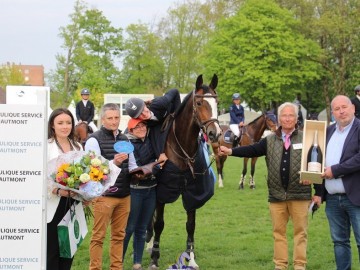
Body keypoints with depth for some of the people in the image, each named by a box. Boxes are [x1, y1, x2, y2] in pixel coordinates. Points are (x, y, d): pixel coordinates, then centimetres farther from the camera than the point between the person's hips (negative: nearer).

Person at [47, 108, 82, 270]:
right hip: (53, 206, -6)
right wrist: (57, 191, -26)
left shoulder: (78, 147, 13)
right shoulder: (45, 146, -6)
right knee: (51, 250, -3)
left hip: (73, 204, 6)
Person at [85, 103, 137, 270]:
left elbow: (131, 165, 22)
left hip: (124, 195, 6)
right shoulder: (94, 140, -7)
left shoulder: (125, 140, 13)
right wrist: (113, 163, -28)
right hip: (103, 195, -6)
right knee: (98, 237, -2)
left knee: (119, 235, 12)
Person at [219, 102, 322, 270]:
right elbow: (252, 150, -3)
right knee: (278, 231, 8)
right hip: (276, 194, 3)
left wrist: (318, 192, 0)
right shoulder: (270, 141, 9)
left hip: (300, 195, -3)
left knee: (300, 231, 2)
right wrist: (230, 151, -19)